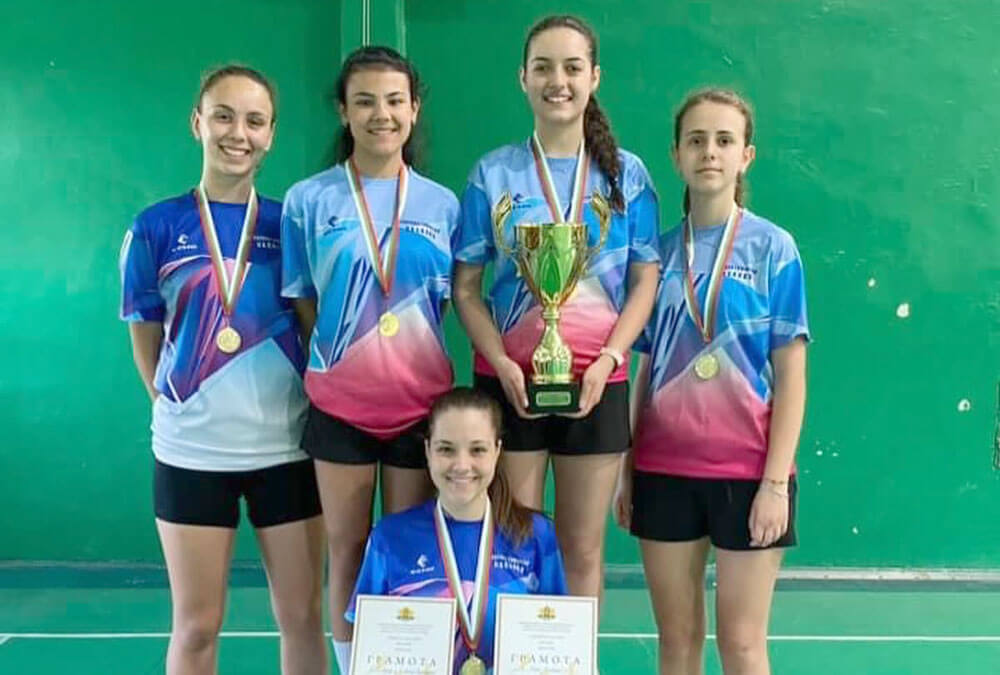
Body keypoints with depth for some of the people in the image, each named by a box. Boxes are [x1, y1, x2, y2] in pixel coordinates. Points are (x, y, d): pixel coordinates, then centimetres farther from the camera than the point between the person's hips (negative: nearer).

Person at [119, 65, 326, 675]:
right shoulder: (156, 228, -2)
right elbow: (146, 345, 6)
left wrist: (286, 405, 1)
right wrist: (185, 411, 3)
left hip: (287, 446, 1)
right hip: (193, 452, -1)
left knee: (304, 618, 10)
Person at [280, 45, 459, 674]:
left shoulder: (442, 204, 2)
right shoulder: (308, 200, -2)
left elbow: (455, 303, 8)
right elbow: (303, 306, 2)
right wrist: (326, 367, -5)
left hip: (422, 403, 1)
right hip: (339, 404, -1)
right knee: (348, 550, 10)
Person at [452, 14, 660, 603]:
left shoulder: (626, 173, 6)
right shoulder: (494, 173, 3)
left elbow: (646, 282, 4)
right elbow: (466, 287, 2)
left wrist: (607, 360, -10)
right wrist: (502, 364, -12)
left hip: (596, 382, 1)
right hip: (510, 379, 0)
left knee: (583, 548, 8)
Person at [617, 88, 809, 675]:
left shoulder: (773, 247, -2)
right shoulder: (661, 250, 6)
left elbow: (791, 373, -4)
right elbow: (646, 369, 9)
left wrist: (776, 480, -10)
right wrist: (627, 470, 7)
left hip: (747, 470, -3)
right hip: (665, 469, 3)